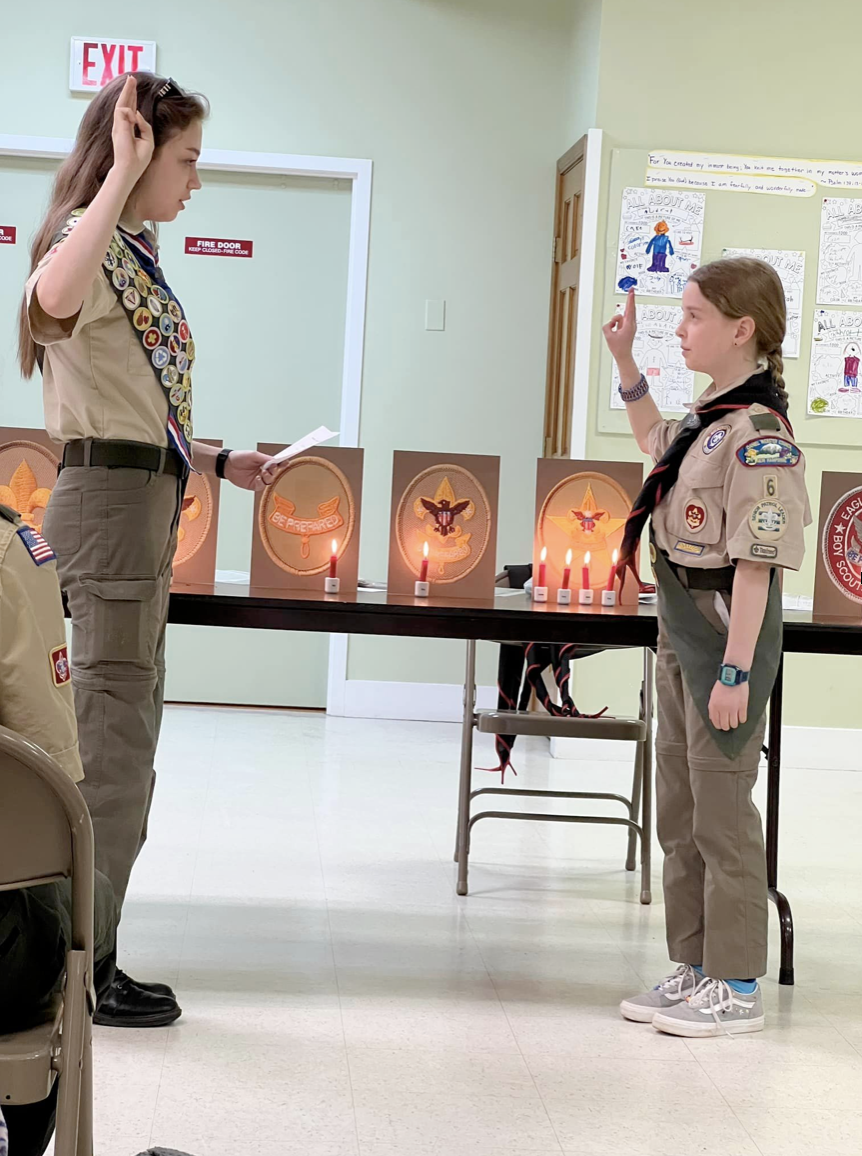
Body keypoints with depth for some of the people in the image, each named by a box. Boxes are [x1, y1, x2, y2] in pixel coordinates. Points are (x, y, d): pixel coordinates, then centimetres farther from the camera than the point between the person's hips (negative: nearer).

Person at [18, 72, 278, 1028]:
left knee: (117, 733, 13)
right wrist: (121, 173, -33)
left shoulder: (132, 252, 18)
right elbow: (52, 295, -39)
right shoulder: (88, 239, -12)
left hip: (141, 499, 10)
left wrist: (221, 463, 22)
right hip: (109, 498, -10)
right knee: (113, 739, -6)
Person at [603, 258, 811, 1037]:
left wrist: (735, 671, -23)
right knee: (679, 811, 15)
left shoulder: (758, 432, -19)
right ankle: (696, 968, 26)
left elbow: (755, 563, -22)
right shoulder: (709, 415, 8)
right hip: (681, 623, 10)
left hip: (725, 629, -9)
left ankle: (737, 988, 11)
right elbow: (656, 443, 31)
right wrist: (625, 362, 22)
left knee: (722, 812, 0)